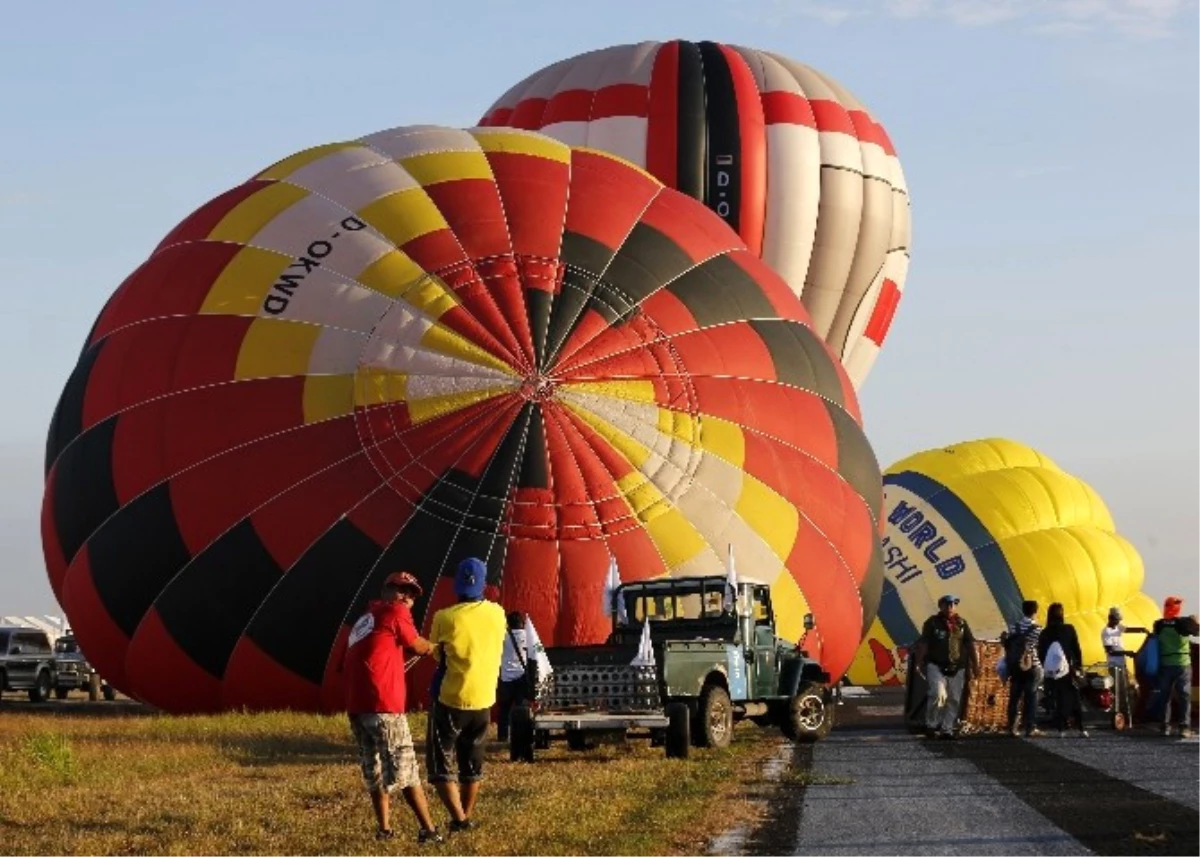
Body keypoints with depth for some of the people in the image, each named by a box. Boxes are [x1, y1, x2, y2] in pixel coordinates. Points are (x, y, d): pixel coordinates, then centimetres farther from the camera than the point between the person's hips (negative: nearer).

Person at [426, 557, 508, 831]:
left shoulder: (445, 618, -14)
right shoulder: (497, 614, -2)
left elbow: (436, 653, 0)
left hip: (450, 700, -4)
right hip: (484, 701, 4)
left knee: (441, 763, 3)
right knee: (472, 764, 19)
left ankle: (459, 819, -9)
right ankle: (466, 817, 25)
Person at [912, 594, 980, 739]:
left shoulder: (962, 623, 11)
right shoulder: (932, 623, 1)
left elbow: (970, 645, 12)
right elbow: (923, 644, 0)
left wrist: (975, 666, 8)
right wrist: (918, 664, -5)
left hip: (957, 668, 4)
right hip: (936, 666, -4)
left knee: (953, 699, 3)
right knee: (938, 695, -18)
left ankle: (947, 729, 10)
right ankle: (931, 725, -3)